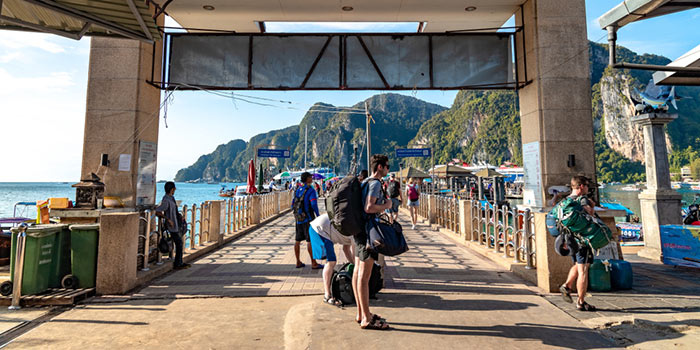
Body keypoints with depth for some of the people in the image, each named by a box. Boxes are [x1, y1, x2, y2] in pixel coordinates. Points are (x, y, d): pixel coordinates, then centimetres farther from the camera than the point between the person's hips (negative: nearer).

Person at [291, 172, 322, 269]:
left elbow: (293, 204, 14)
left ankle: (298, 262, 19)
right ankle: (313, 263, 0)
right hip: (308, 218, -7)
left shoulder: (297, 189, 10)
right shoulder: (310, 190, -12)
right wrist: (318, 216, -12)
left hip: (299, 219, 7)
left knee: (298, 240, 11)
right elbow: (314, 204, -20)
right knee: (310, 240, -4)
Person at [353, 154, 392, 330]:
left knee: (357, 272, 13)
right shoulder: (375, 183, -13)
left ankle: (361, 314, 24)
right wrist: (386, 205, -10)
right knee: (364, 275, -5)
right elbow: (369, 208, -24)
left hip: (359, 230, 10)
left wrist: (383, 204, 19)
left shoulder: (365, 182, 16)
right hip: (368, 231, -10)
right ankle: (366, 319, 3)